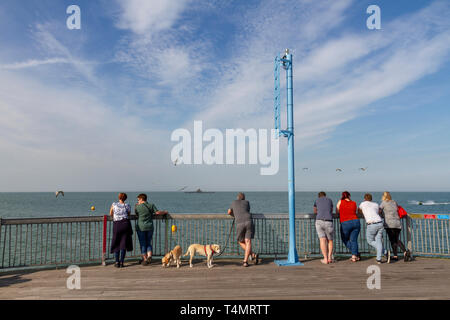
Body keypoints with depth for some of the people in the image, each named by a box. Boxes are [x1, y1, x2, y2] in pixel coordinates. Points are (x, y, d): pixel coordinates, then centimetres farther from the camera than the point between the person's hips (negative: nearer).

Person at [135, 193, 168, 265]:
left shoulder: (137, 207, -4)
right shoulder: (151, 205, 1)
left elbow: (137, 215, 10)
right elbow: (158, 212, -7)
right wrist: (165, 212, 10)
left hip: (141, 227, -2)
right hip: (150, 227, 3)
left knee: (142, 244, 6)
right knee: (148, 243, 16)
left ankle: (145, 259, 9)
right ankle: (149, 256, -3)